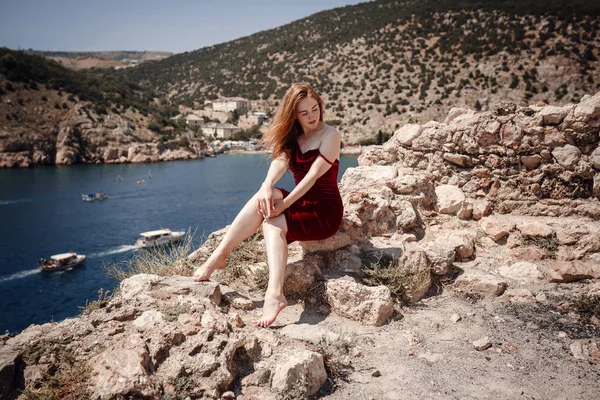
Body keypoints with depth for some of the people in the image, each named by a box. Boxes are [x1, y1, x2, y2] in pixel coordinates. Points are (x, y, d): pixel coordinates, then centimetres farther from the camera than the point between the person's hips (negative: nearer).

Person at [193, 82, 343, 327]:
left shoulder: (330, 135, -6)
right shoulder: (292, 137, 10)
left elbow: (313, 174, -18)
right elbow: (280, 161, -11)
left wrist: (284, 203, -27)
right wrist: (267, 186, -32)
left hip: (326, 210, -5)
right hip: (301, 204, 5)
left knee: (273, 221, -30)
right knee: (265, 198, -25)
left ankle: (274, 295, -41)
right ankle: (218, 256, -26)